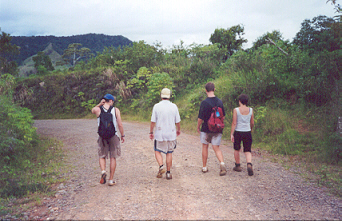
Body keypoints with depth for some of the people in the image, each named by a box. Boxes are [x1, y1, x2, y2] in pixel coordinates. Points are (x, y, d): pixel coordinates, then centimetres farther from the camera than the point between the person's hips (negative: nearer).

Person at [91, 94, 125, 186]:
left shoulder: (98, 110, -2)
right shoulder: (116, 110, -4)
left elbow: (92, 110, 24)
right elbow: (120, 125, -4)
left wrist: (99, 104, 10)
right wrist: (122, 135, 8)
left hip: (102, 137, 1)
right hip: (113, 136, -1)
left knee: (102, 156, 17)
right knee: (113, 158, 9)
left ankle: (103, 171, -10)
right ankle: (111, 180, 11)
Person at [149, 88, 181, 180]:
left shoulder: (157, 106, -6)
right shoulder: (174, 106, -1)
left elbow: (153, 121, -5)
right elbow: (178, 121, 4)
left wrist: (151, 132, 7)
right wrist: (178, 130, 22)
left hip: (160, 134, -2)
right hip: (171, 134, 2)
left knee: (157, 151, 12)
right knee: (169, 153, 10)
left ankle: (161, 166, -11)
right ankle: (168, 172, 13)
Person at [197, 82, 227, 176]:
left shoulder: (204, 102, -14)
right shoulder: (220, 102, 0)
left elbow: (200, 118, -12)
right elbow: (223, 116, 8)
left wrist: (198, 127, 4)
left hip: (206, 129, -3)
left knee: (205, 147, 13)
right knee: (217, 148, 6)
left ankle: (204, 167, 21)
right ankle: (222, 163, -18)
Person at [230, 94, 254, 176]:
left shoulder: (236, 110, -8)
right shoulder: (250, 110, 0)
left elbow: (234, 123, -11)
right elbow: (252, 123, 8)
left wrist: (231, 134, -7)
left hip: (238, 132, -2)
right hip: (247, 132, 2)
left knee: (236, 149, 17)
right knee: (248, 151, 6)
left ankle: (238, 166, 26)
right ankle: (249, 164, -18)